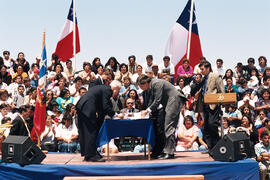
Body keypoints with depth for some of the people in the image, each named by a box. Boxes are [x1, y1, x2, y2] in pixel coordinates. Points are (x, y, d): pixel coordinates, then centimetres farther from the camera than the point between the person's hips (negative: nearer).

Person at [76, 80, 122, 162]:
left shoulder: (103, 88, 23)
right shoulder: (107, 90, -7)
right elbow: (106, 107, -12)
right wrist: (114, 115, -2)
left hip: (81, 108, 10)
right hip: (87, 109, -10)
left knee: (84, 132, 14)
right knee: (91, 131, -7)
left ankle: (86, 153, 22)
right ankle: (91, 155, -5)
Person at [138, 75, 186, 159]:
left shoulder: (156, 83, -16)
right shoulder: (152, 85, 13)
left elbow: (157, 100, -19)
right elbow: (154, 100, 19)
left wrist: (147, 110, -14)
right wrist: (147, 110, 8)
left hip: (174, 100, -10)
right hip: (169, 103, 10)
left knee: (169, 127, -12)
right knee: (167, 127, 10)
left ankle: (169, 152, -11)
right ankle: (167, 151, 14)